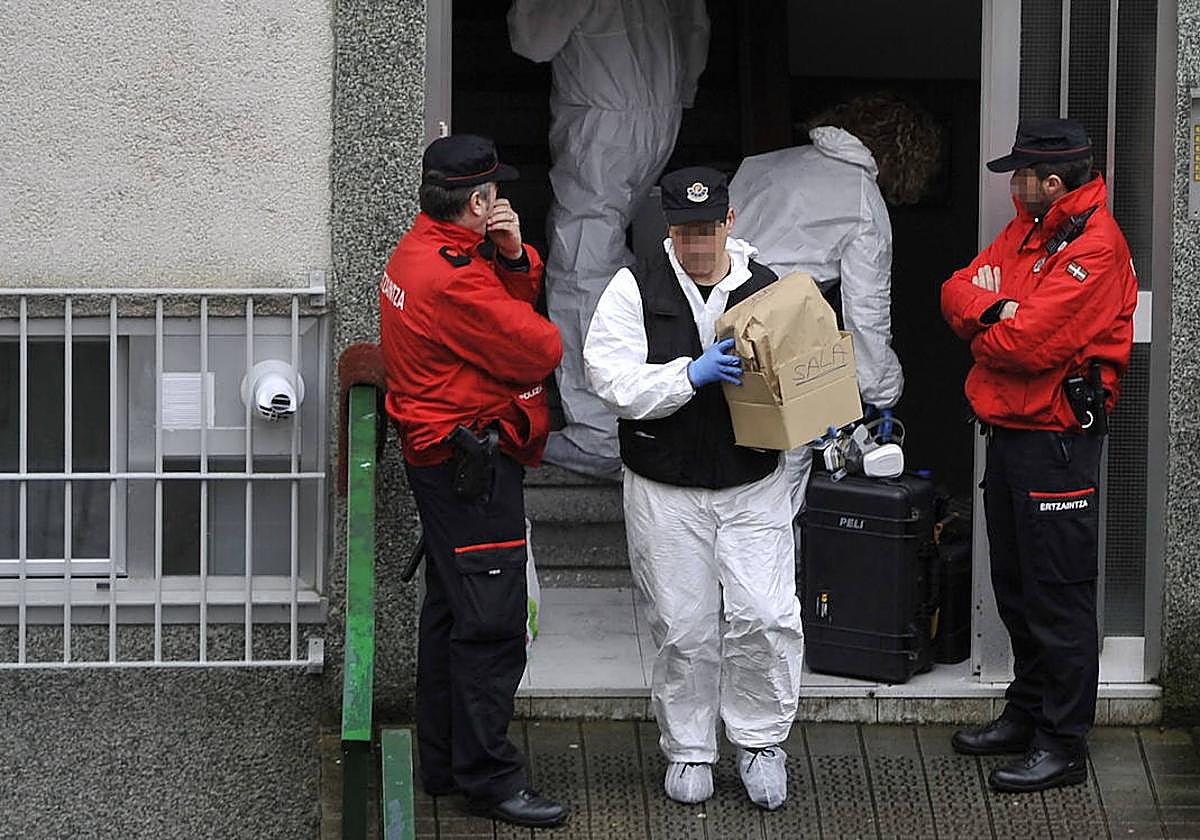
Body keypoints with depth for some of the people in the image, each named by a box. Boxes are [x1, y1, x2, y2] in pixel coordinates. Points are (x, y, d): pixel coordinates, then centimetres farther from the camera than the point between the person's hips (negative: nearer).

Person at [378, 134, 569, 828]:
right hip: (474, 467, -11)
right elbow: (540, 348, -21)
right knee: (490, 623, -8)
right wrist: (534, 332, 1)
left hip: (445, 460, 11)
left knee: (452, 611, 17)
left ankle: (444, 762, 26)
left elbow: (519, 295, 13)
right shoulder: (451, 276, -23)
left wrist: (514, 256, -7)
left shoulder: (421, 251, 11)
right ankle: (489, 778, -4)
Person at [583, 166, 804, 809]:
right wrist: (690, 375, -24)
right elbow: (612, 380, -14)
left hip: (753, 489, 1)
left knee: (765, 617, -8)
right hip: (665, 491, -1)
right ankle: (688, 750, 22)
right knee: (683, 629, 6)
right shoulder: (636, 289, -3)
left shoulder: (768, 290, 4)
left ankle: (760, 740, 12)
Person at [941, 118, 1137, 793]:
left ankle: (1065, 743, 2)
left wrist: (983, 327, -4)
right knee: (1016, 586, 18)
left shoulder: (1096, 248, -18)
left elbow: (1028, 344, -24)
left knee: (1058, 596, -4)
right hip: (1010, 432, 9)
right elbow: (959, 291, 6)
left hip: (1057, 440, -9)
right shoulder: (1026, 231, 13)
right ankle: (1028, 712, 30)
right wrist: (994, 311, -15)